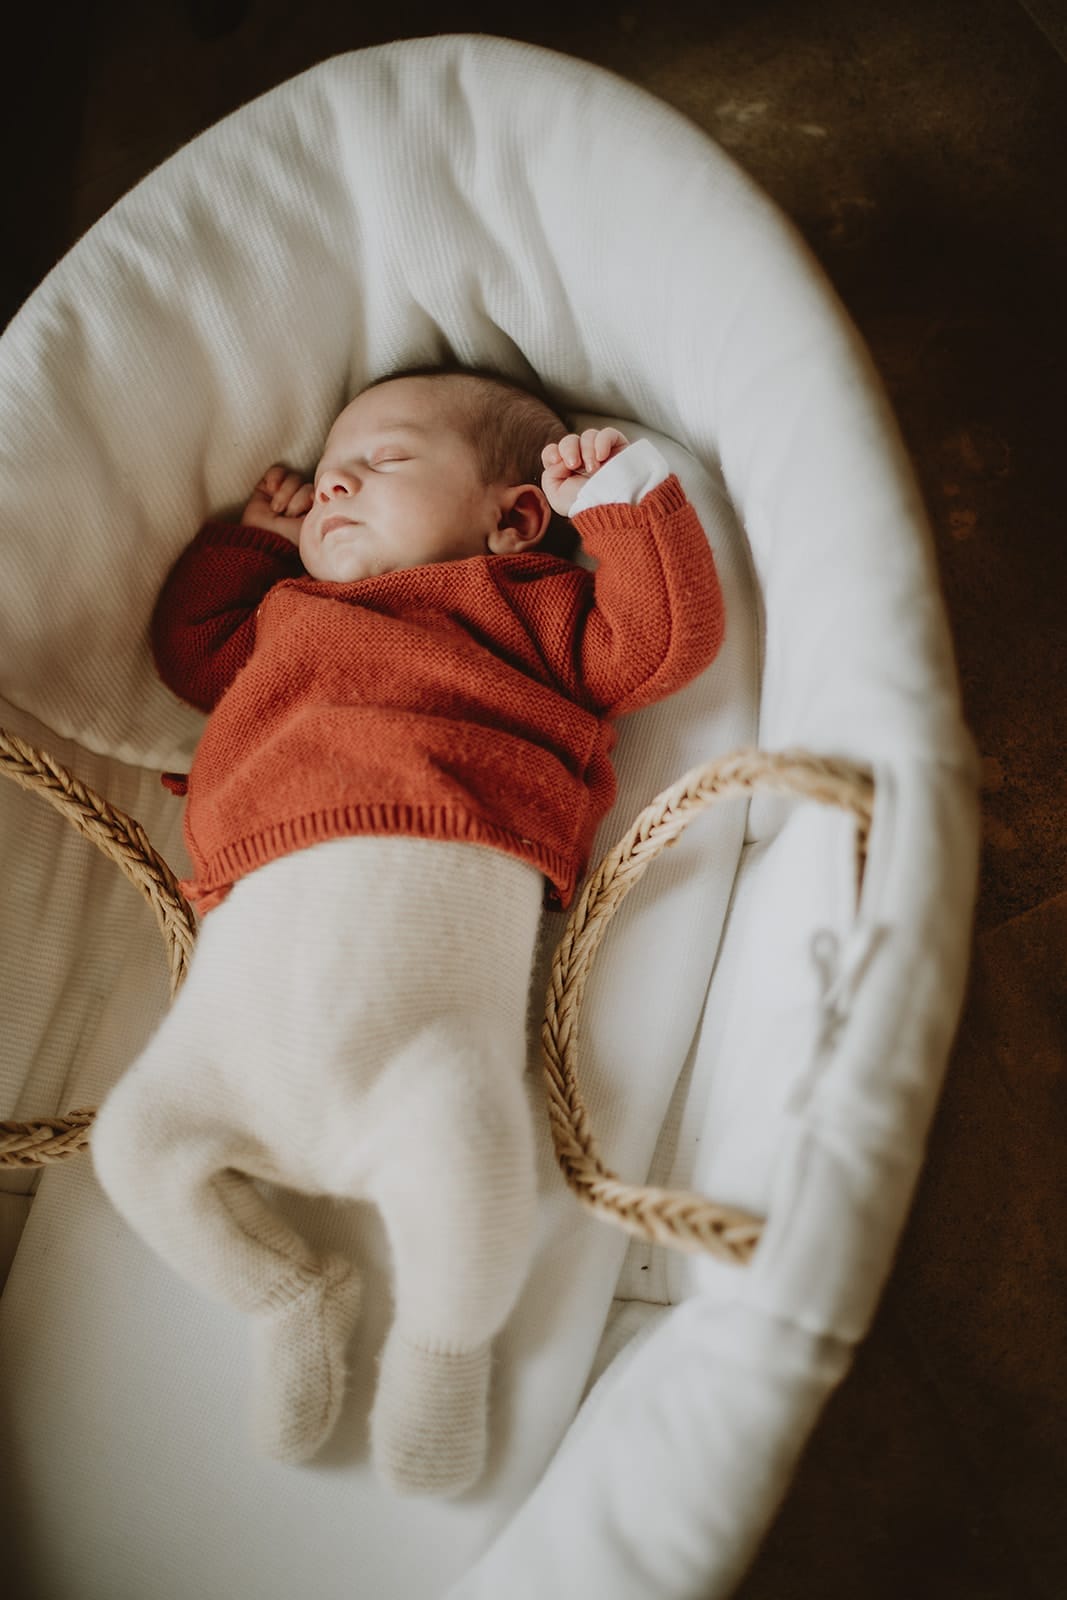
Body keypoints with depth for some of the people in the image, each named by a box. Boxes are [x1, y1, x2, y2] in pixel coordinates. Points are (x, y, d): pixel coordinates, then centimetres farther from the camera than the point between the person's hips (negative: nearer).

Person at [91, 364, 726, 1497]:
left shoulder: (520, 604, 21)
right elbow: (190, 644, 50)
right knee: (137, 1139, -7)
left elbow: (666, 640, 10)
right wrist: (256, 540, 44)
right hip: (252, 942, 6)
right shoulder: (286, 615, 37)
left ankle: (445, 1337, 5)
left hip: (435, 906, -5)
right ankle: (292, 1291, 20)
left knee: (461, 1141, -30)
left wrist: (618, 490, 9)